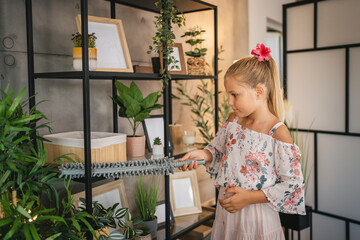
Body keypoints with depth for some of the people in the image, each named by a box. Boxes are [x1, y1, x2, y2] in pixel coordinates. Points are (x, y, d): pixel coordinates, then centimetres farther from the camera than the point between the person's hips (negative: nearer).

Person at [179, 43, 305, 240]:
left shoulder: (278, 133, -19)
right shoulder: (234, 120, -1)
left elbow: (293, 185, -15)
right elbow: (218, 149, 13)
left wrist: (249, 197, -18)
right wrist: (204, 154, -9)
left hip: (257, 217, -5)